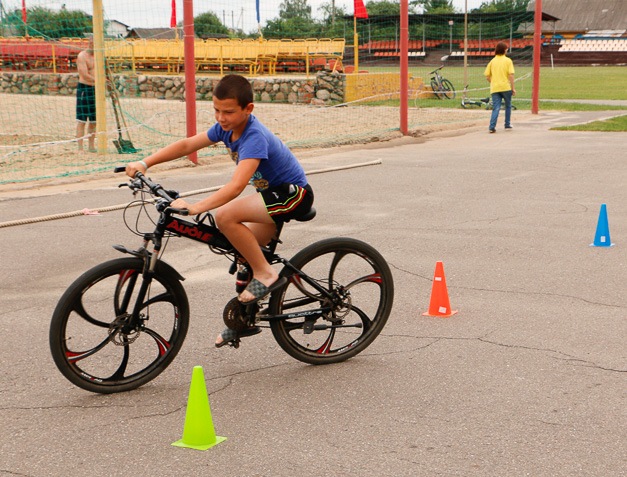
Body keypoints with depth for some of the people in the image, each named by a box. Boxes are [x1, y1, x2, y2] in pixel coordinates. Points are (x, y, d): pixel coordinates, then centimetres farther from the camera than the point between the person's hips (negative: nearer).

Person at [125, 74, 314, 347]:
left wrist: (194, 208, -49)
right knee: (243, 254, 11)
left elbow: (236, 186, -41)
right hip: (275, 193, 10)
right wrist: (144, 164, -8)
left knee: (226, 216, -27)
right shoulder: (227, 128, -2)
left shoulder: (254, 138, -28)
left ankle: (265, 275, -12)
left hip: (294, 193, -10)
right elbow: (186, 145, 1)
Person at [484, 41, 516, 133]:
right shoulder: (508, 60, -1)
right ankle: (507, 125, 24)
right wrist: (513, 88, -3)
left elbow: (487, 76, 6)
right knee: (508, 106, 17)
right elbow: (511, 75, -8)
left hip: (494, 88, 2)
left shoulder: (492, 61, 7)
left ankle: (492, 127, -15)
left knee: (496, 108, 0)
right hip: (506, 87, -2)